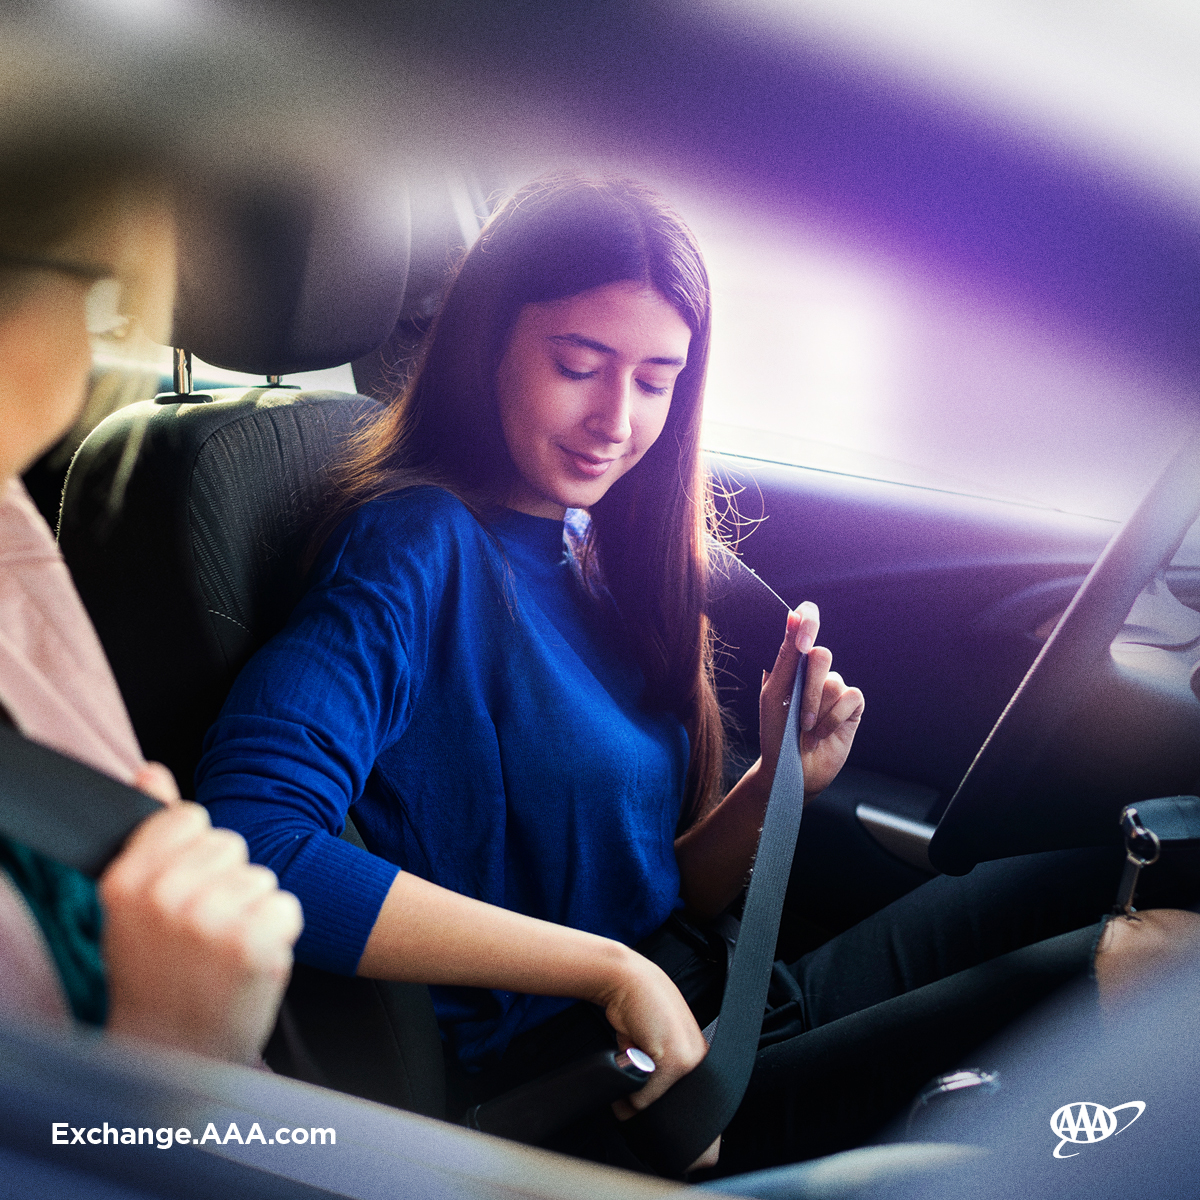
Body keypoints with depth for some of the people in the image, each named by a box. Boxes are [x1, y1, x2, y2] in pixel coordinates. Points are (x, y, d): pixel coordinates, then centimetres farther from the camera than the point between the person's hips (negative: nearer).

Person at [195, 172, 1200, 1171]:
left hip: (713, 1018, 7)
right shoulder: (419, 546, -15)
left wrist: (782, 780, -10)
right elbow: (249, 842, -31)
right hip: (581, 1097, -7)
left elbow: (667, 896, 11)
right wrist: (616, 969, -26)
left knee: (1091, 885, 3)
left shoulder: (606, 554, 6)